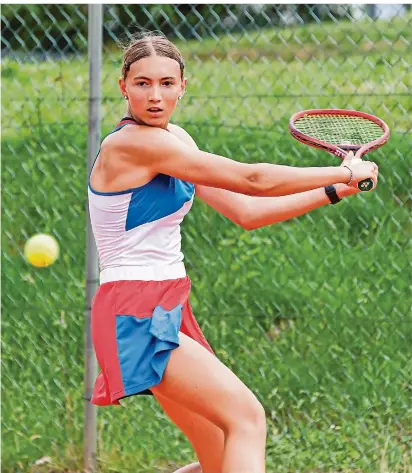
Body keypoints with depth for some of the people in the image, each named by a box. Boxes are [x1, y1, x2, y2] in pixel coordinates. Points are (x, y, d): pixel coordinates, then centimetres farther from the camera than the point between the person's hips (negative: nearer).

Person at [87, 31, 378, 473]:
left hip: (168, 309, 9)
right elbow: (251, 179, -17)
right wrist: (346, 172, -8)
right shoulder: (131, 143, -16)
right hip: (135, 311, -9)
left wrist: (335, 190, 7)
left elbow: (245, 211, 13)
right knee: (246, 417, -22)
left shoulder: (175, 140, 13)